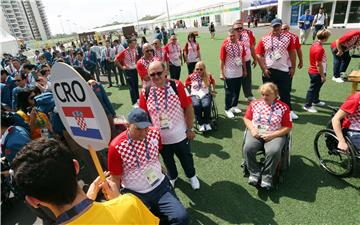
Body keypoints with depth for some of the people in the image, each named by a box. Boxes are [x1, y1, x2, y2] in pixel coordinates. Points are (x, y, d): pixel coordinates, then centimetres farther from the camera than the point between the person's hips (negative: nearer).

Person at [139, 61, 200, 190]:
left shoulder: (177, 86, -16)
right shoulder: (145, 92, -10)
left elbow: (188, 107, -10)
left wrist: (190, 129, -7)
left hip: (180, 135, -1)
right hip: (160, 138, 2)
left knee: (186, 158, 21)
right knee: (168, 161, 25)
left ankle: (191, 175, 52)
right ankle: (172, 177, 55)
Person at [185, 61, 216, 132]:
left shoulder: (208, 76, 10)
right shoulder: (191, 76, 6)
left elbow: (213, 82, 30)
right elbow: (185, 86, 16)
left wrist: (213, 90, 21)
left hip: (206, 95, 1)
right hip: (194, 95, 0)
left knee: (206, 105, -34)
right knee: (196, 105, -35)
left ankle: (207, 123, -9)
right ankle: (200, 124, -18)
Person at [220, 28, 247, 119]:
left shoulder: (241, 44, 4)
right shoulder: (225, 45, -11)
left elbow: (243, 58, 13)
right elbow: (222, 60, -11)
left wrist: (244, 70, 14)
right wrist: (221, 73, -13)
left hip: (239, 73, 5)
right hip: (229, 73, -5)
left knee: (237, 91, 15)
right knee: (229, 92, 3)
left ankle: (234, 106, 33)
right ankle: (227, 109, 16)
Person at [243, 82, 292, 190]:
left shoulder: (283, 107, 1)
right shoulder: (255, 104, 9)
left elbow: (288, 127, -1)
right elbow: (247, 118, 13)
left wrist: (272, 135, -15)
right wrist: (252, 129, -7)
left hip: (275, 135, -2)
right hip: (256, 133, 2)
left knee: (274, 151, -33)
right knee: (248, 148, -28)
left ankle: (267, 177, -10)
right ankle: (254, 173, -8)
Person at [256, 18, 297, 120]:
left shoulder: (288, 37, 4)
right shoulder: (264, 39, 0)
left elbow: (292, 53, 5)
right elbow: (259, 55, -2)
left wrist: (293, 67, 2)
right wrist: (264, 69, -8)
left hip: (284, 70, 1)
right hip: (269, 70, 0)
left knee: (285, 92, 8)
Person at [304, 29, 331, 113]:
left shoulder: (315, 44, 2)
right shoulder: (319, 49, -27)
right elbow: (318, 64, -24)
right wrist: (323, 75, -16)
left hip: (313, 71, 10)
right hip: (316, 73, -10)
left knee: (317, 87, 24)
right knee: (313, 89, 2)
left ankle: (315, 100, 43)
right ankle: (307, 105, 14)